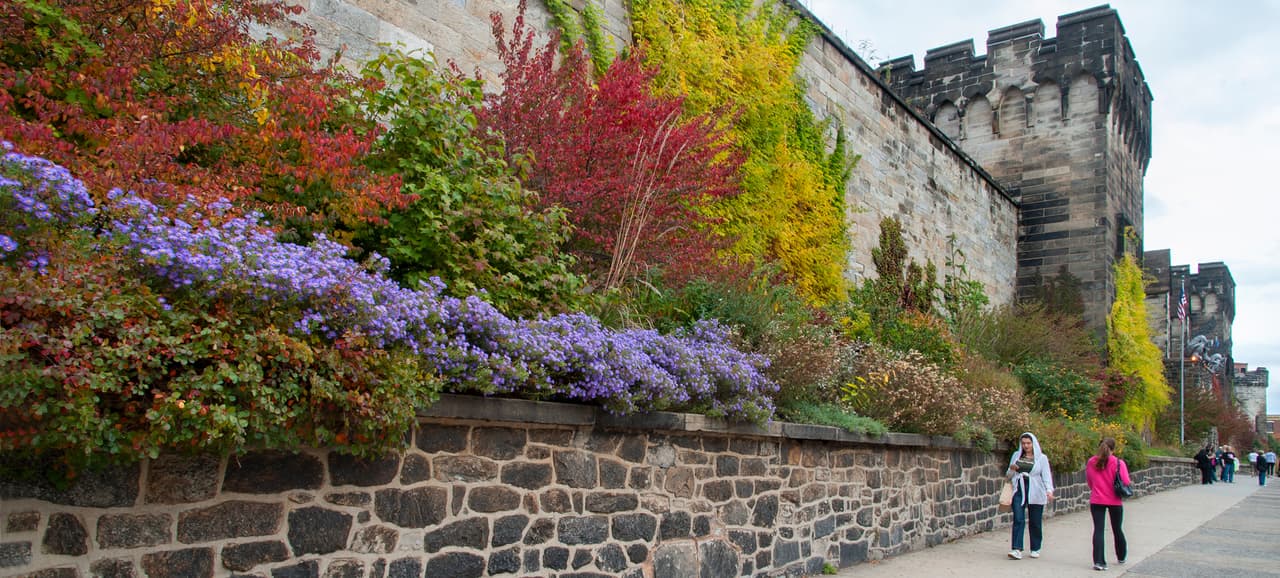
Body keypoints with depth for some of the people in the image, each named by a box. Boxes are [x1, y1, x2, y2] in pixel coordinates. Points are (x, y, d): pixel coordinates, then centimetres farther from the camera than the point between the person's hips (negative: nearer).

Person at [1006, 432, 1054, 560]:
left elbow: (1046, 476, -3)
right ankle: (1016, 549, -14)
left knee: (1035, 522, 5)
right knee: (1018, 520, -9)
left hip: (1035, 494, -1)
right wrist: (1012, 470, -6)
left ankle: (1035, 549, 20)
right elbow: (1009, 476, 17)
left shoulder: (1042, 458, 4)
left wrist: (1049, 490, -20)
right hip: (1019, 491, 1)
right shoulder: (1016, 455, 12)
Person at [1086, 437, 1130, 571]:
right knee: (1117, 529, 18)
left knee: (1098, 530, 0)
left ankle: (1099, 561, -10)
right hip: (1114, 500, -1)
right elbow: (1125, 482, -13)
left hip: (1096, 501, 1)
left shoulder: (1091, 462, -1)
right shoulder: (1118, 463, -11)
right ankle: (1121, 557, 37)